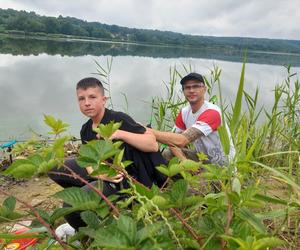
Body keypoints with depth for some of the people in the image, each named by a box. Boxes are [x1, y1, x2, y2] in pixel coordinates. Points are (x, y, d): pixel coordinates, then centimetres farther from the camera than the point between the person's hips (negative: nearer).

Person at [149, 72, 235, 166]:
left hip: (223, 163, -6)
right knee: (167, 155, -6)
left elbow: (181, 141, -35)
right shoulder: (184, 112, -2)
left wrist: (148, 130, -34)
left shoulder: (212, 112, -26)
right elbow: (173, 141, -6)